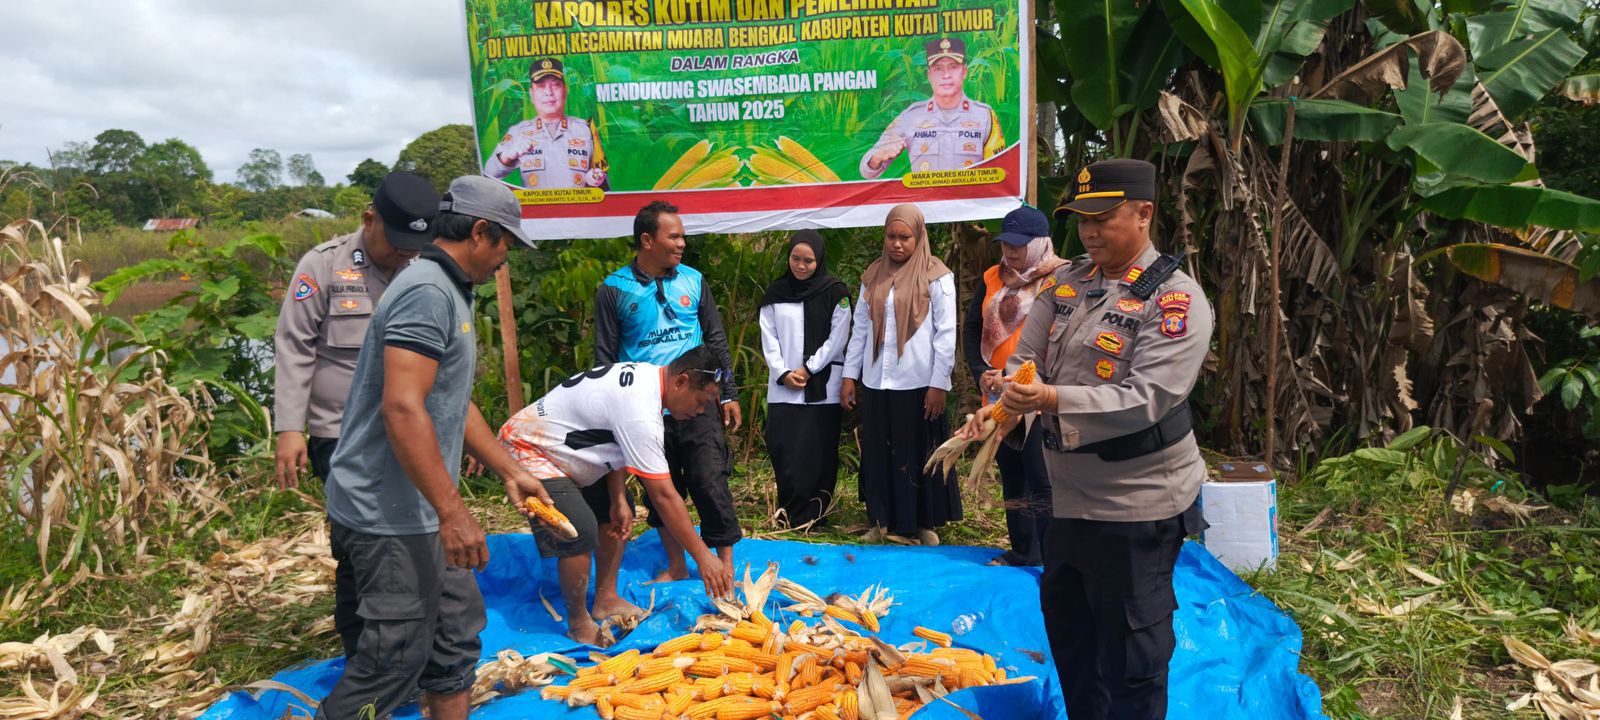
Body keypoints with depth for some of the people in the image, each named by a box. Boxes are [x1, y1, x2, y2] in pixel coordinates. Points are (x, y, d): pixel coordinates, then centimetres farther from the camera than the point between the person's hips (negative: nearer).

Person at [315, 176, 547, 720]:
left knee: (458, 630, 17)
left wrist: (509, 472, 22)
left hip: (418, 512, 10)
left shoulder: (448, 293, 15)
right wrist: (452, 512, -26)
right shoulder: (428, 292, -18)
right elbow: (402, 409, -27)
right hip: (391, 516, -10)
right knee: (395, 656, -1)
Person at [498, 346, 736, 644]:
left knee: (618, 513, 12)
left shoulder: (645, 375, -4)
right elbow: (663, 496, -31)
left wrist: (619, 500, -6)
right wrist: (703, 556, -26)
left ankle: (605, 600, 20)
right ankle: (578, 625, -3)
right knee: (580, 531, -23)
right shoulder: (640, 413, -33)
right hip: (527, 451, -11)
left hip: (557, 446, 11)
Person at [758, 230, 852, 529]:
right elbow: (769, 337, 6)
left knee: (816, 452, -2)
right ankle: (788, 512, 13)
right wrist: (782, 373, -7)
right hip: (782, 388, 3)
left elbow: (838, 338, -4)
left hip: (822, 387, -3)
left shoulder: (835, 293, 0)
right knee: (782, 450, 1)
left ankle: (810, 515, 8)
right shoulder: (775, 293, 8)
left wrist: (808, 369, -9)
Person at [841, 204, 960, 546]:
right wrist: (849, 375, 8)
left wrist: (939, 383, -10)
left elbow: (946, 333, -6)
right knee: (878, 453, 10)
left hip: (918, 382, -4)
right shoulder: (873, 276, 9)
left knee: (920, 453, 5)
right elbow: (860, 328, 12)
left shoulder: (936, 276, -4)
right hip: (876, 382, 4)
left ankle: (925, 522, 18)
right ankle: (883, 519, 22)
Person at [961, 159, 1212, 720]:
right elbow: (1027, 355, 3)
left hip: (1136, 503, -7)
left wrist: (1054, 400, -34)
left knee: (1130, 646, 5)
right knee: (1065, 619, 23)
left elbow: (1146, 399, -24)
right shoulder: (1067, 282, 6)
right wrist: (1008, 392, -19)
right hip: (1070, 491, 8)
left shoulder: (1175, 300, -15)